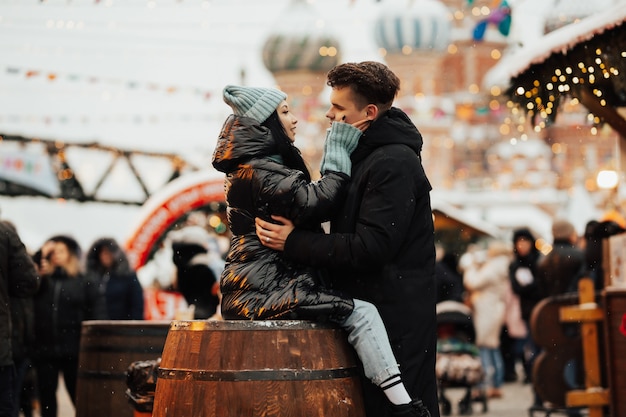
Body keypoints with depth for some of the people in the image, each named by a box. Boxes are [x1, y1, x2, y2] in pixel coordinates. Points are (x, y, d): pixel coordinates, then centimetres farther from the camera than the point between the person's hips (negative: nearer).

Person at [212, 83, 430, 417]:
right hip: (263, 294, -11)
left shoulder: (257, 168, 21)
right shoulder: (257, 173, -13)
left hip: (254, 292, 11)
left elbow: (308, 204, 20)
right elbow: (314, 202, -23)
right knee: (362, 314, -16)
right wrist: (338, 150, -13)